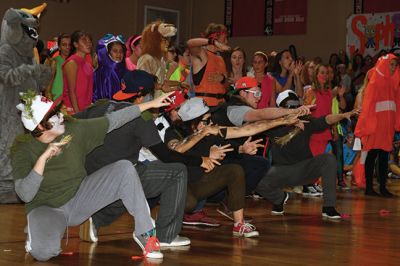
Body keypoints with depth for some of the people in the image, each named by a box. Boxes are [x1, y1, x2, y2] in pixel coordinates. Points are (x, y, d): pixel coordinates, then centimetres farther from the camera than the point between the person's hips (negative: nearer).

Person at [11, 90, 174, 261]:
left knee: (124, 168, -14)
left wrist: (150, 104, -1)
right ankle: (38, 233, 4)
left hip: (80, 198, 4)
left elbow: (113, 121, -2)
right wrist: (43, 158, -35)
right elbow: (25, 195, -27)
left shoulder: (74, 130, -11)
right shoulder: (23, 149, -18)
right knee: (43, 252, -36)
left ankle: (144, 232, -8)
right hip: (47, 208, -4)